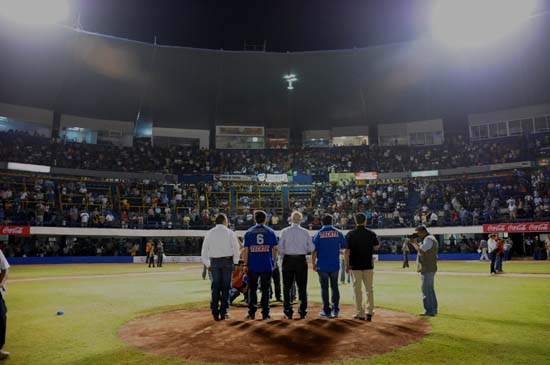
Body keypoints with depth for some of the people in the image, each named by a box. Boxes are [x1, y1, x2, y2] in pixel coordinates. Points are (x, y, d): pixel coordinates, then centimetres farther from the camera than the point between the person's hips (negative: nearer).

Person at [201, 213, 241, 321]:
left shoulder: (209, 233, 6)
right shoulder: (230, 233, -1)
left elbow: (204, 251, 6)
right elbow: (236, 249, -4)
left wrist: (207, 264, 12)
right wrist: (235, 262, 5)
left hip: (214, 262, 2)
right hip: (227, 261, -2)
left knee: (215, 287, 9)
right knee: (225, 287, 6)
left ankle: (215, 312, 4)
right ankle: (223, 312, 8)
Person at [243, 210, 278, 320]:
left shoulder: (249, 232, 3)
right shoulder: (271, 232, 4)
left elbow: (246, 250, 0)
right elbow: (275, 249, 2)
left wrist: (245, 264, 5)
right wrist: (274, 263, 10)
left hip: (253, 266, 0)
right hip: (267, 266, 0)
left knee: (252, 289, 10)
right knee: (265, 289, 7)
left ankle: (252, 313, 9)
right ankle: (265, 313, 8)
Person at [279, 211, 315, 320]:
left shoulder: (284, 231, -3)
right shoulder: (305, 232, -3)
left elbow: (280, 248, -4)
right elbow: (311, 248, -3)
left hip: (288, 260, 0)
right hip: (301, 260, 0)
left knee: (287, 287, 9)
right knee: (302, 287, 9)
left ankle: (288, 312, 11)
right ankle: (302, 312, 11)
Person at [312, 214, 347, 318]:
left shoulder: (318, 234, -5)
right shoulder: (338, 233, 0)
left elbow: (314, 250, -8)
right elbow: (344, 247, 3)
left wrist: (314, 264, 1)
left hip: (322, 266, -2)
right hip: (335, 265, 2)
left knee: (324, 288, 6)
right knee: (334, 287, 13)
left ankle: (326, 311, 11)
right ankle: (335, 310, 12)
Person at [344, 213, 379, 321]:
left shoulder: (350, 234, -8)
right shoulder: (371, 233, -2)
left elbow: (347, 251, -10)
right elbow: (377, 246, 13)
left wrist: (347, 265, 0)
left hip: (355, 266, -2)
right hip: (368, 265, 2)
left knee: (357, 290, 6)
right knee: (369, 289, 13)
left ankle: (360, 313, 10)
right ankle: (369, 312, 8)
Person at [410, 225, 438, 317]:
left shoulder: (428, 239, -15)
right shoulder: (431, 239, 19)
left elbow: (421, 251, -24)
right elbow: (422, 250, 20)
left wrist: (413, 243, -12)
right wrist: (416, 243, 10)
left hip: (427, 269, -11)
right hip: (430, 268, 11)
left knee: (426, 289, -6)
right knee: (430, 289, 17)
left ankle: (429, 310, -3)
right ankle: (433, 310, 25)